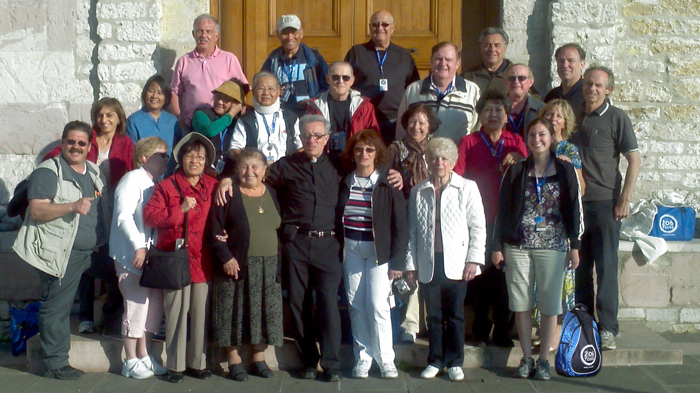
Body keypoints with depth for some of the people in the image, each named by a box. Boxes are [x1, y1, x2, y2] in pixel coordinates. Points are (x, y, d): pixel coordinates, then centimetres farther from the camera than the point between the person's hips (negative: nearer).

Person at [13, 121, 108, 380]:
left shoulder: (93, 171, 14)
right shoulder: (48, 172, -10)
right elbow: (36, 211, -20)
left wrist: (101, 241, 18)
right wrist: (72, 207, -30)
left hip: (88, 252, 7)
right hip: (60, 252, -7)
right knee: (56, 307, -3)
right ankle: (55, 364, 4)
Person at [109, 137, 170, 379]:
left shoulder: (156, 184, 16)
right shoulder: (133, 180, -8)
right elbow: (123, 216, -17)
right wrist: (139, 246, -22)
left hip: (152, 253, 8)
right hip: (132, 254, -8)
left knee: (155, 301, 9)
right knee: (137, 304, -6)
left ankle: (144, 356, 22)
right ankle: (131, 362, 6)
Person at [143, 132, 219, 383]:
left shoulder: (214, 187, 13)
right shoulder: (166, 186, 3)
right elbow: (149, 216, -7)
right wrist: (180, 210, -13)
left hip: (203, 260, 3)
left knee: (201, 312, 4)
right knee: (176, 312, -1)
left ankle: (198, 362, 16)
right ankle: (175, 365, 10)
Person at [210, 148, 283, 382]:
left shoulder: (272, 194, 9)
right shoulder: (228, 194, -4)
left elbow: (281, 228, 10)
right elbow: (215, 229, -7)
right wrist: (226, 257, -15)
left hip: (268, 266, 4)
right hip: (236, 265, -4)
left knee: (264, 311, 8)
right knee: (235, 311, 2)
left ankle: (259, 357, 22)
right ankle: (234, 359, 14)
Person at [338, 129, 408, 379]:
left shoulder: (388, 184, -4)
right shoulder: (344, 183, 5)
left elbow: (400, 225, -5)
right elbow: (336, 218, 7)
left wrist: (398, 261, -9)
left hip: (379, 251, -3)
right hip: (351, 249, 3)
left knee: (378, 305, -8)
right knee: (356, 305, 4)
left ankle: (386, 360, 5)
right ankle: (362, 358, 14)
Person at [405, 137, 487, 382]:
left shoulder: (467, 188, 2)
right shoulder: (418, 192, 9)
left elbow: (478, 227, 0)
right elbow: (412, 230, 9)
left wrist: (474, 260, -7)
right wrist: (410, 263, 5)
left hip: (456, 263, -2)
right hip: (429, 263, 2)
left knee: (455, 315, 4)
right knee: (433, 315, 8)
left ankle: (455, 362, 17)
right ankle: (435, 361, 21)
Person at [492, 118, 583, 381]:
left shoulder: (565, 171, 5)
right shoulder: (516, 171, 6)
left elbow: (573, 209, 6)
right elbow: (503, 210, 6)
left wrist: (575, 246, 1)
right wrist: (497, 247, 2)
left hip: (552, 246, -1)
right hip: (518, 245, 1)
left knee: (550, 304, 1)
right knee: (522, 303, 3)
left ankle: (544, 360, 12)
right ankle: (526, 359, 14)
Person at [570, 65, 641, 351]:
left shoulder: (617, 117, -1)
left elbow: (634, 160, -3)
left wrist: (624, 200, -10)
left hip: (605, 202, -4)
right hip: (574, 202, 4)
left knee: (606, 267, -3)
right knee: (579, 267, 8)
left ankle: (607, 328, 2)